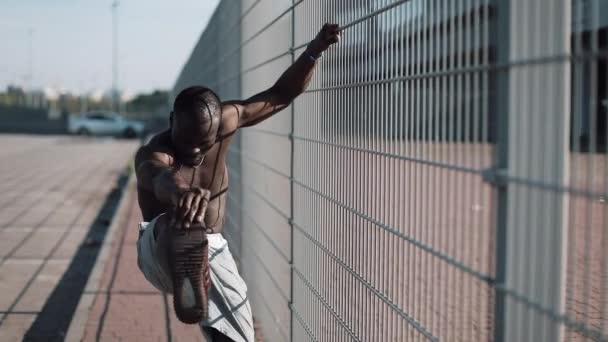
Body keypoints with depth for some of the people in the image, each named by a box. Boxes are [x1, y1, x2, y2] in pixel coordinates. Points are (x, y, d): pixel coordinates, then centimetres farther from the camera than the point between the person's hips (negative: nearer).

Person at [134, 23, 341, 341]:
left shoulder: (224, 120, -12)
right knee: (184, 229, -41)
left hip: (211, 249, 5)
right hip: (163, 251, -5)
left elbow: (279, 96, -3)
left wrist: (313, 52, -18)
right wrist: (178, 190, -78)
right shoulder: (152, 153, -27)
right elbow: (158, 176, -53)